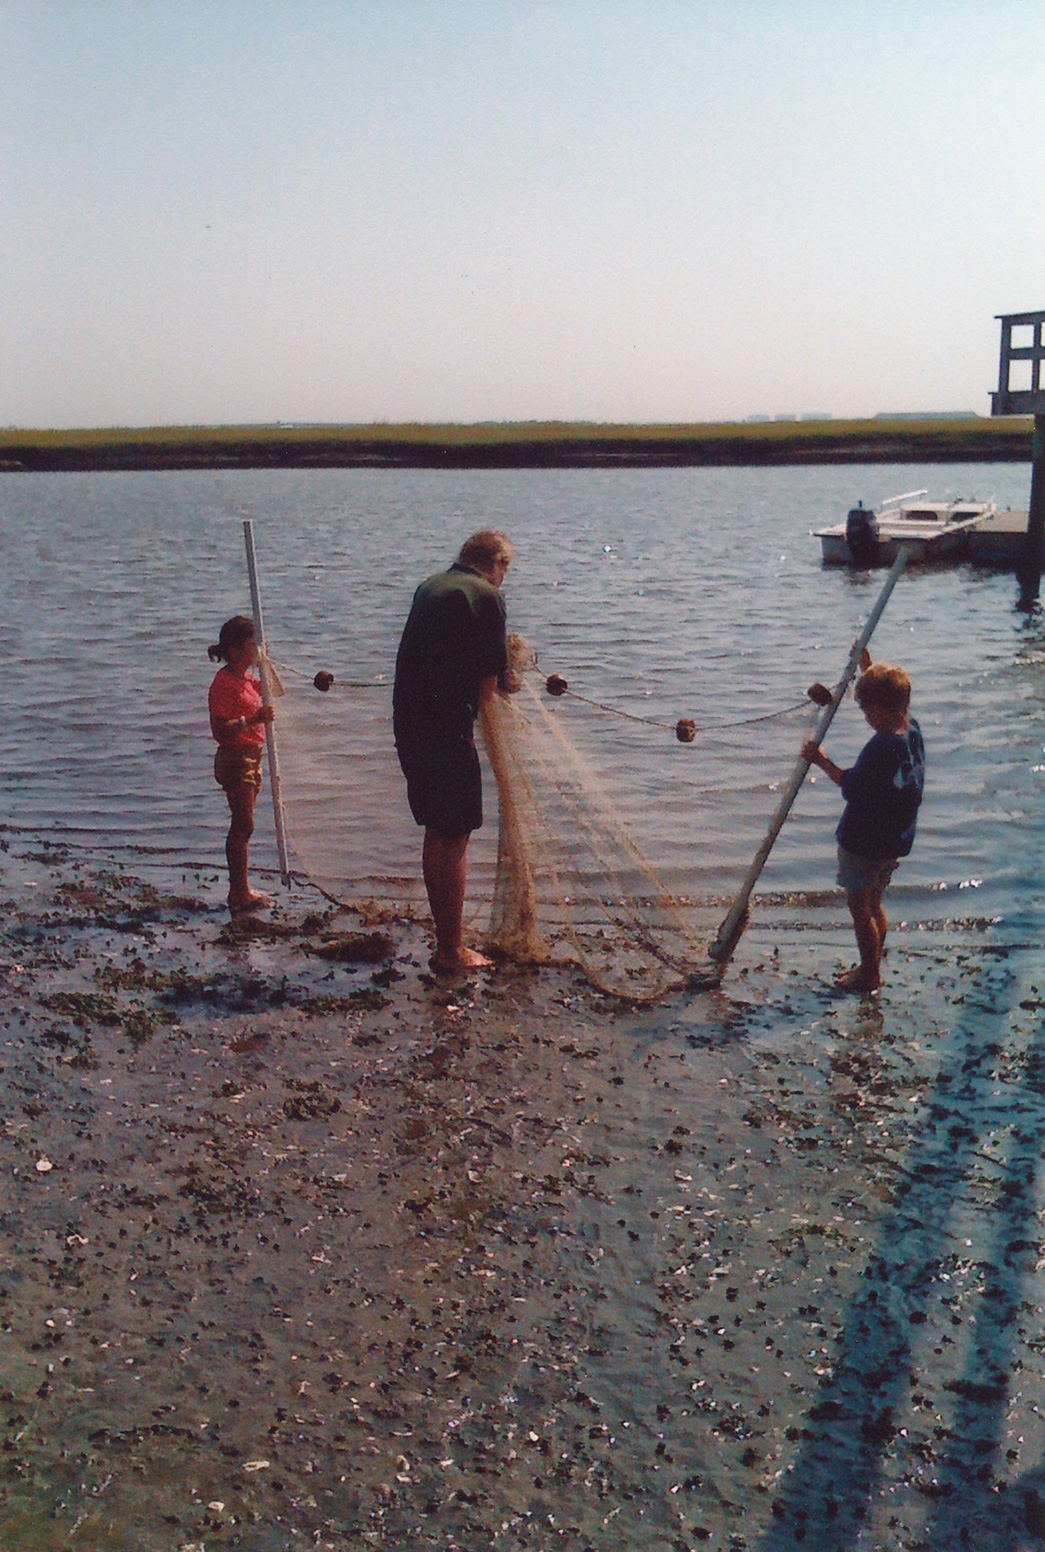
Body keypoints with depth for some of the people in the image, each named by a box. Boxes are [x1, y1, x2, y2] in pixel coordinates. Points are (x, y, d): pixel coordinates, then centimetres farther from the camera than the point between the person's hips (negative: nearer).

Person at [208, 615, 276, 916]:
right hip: (234, 759, -10)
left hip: (251, 757, 10)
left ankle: (242, 889, 22)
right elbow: (220, 730, -24)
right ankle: (239, 894, 1)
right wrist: (253, 720, -32)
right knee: (243, 825, -5)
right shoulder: (223, 683, -18)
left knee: (242, 825, 14)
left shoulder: (245, 678, 10)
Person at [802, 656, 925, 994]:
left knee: (859, 907, 7)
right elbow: (888, 695, 18)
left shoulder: (881, 747, -29)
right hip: (895, 842, 9)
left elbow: (852, 787, -20)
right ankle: (871, 968, 33)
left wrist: (821, 760, -11)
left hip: (864, 843, -9)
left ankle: (869, 975, 17)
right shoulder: (912, 730, -2)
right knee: (873, 906, 21)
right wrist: (868, 669, 22)